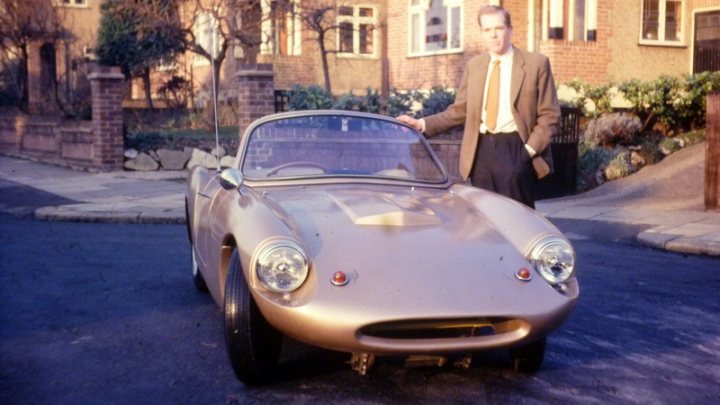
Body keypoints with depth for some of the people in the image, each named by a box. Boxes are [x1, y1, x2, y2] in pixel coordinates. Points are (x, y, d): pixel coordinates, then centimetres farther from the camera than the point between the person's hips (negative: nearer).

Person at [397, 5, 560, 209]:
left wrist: (530, 150, -12)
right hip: (481, 150, 4)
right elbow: (459, 110, 13)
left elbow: (549, 115, -1)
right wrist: (422, 124, 1)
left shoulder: (536, 63, 0)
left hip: (515, 149, -4)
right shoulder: (473, 65, 13)